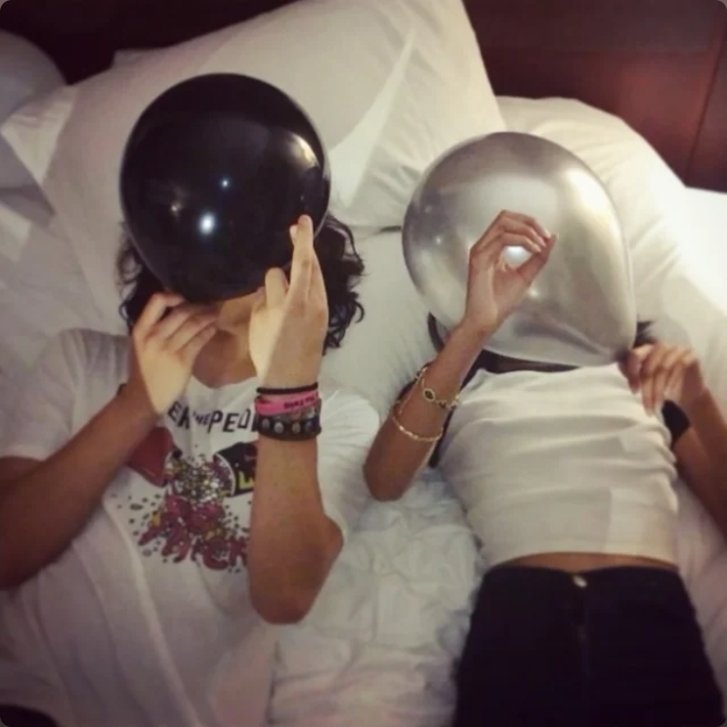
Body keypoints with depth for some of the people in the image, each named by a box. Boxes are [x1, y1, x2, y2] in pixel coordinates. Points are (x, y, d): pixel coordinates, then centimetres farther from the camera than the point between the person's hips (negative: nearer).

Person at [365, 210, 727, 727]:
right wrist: (476, 327, -14)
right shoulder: (459, 384, 15)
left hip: (652, 609, 2)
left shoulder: (645, 375, 21)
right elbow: (384, 483, -6)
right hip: (519, 606, -1)